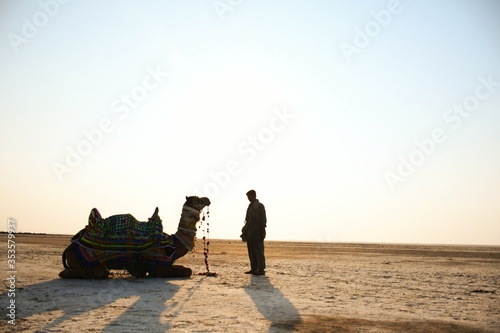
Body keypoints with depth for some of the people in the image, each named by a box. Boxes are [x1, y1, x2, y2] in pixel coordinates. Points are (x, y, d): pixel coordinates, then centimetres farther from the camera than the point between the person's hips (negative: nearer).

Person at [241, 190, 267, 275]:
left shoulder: (260, 206, -5)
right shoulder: (250, 206, 17)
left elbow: (263, 219, -9)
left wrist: (262, 231, -14)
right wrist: (245, 230, 13)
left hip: (257, 233, -8)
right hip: (250, 233, 8)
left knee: (258, 250, -8)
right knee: (251, 251, 7)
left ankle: (261, 269, -7)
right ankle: (253, 269, 10)